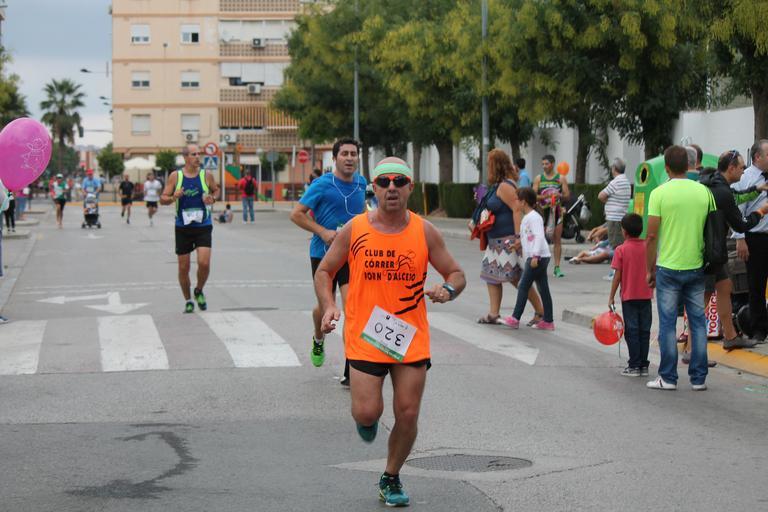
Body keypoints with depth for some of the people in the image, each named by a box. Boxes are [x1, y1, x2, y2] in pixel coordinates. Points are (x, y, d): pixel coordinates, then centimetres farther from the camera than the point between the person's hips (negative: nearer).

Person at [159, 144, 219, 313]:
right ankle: (188, 301, 22)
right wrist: (173, 198, -21)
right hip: (182, 228, 0)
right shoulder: (175, 176, -2)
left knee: (204, 263, -15)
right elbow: (162, 199, 1)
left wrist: (213, 198, -6)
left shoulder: (206, 175, 0)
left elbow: (216, 190, 17)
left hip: (203, 227, 0)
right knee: (183, 268, 4)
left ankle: (199, 291, 14)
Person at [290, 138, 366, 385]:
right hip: (323, 254, -2)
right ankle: (318, 341, 48)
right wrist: (322, 232, -17)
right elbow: (296, 214, -8)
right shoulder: (322, 184, -9)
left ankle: (350, 371, -12)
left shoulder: (361, 183, 6)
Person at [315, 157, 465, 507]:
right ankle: (367, 419, 29)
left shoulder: (425, 232, -2)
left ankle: (391, 479, 25)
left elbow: (456, 274, 6)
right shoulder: (354, 230, -4)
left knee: (408, 414, 2)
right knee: (367, 413, -10)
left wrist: (448, 290, -17)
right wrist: (329, 307, -11)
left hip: (411, 337, 1)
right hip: (364, 337, -1)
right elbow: (324, 271, 7)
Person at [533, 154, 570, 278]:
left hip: (556, 211, 0)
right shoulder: (539, 178, 7)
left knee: (557, 240, 0)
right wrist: (543, 197, -17)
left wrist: (560, 196, -17)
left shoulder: (561, 178, 5)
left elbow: (567, 196, 4)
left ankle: (557, 267, 3)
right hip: (542, 211, 0)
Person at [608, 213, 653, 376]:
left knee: (632, 332, 2)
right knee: (644, 331, 9)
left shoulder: (621, 250, -9)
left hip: (629, 297, -3)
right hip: (646, 296, 3)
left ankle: (634, 366, 1)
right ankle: (643, 365, 11)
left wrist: (611, 297, -3)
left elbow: (617, 276, -9)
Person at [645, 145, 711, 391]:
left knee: (667, 324, 4)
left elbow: (651, 236, -9)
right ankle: (698, 378, 11)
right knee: (698, 322, 9)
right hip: (696, 267, 3)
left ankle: (668, 378, 7)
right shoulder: (704, 192, 2)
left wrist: (650, 269, 1)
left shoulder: (659, 193, -8)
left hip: (668, 267, -3)